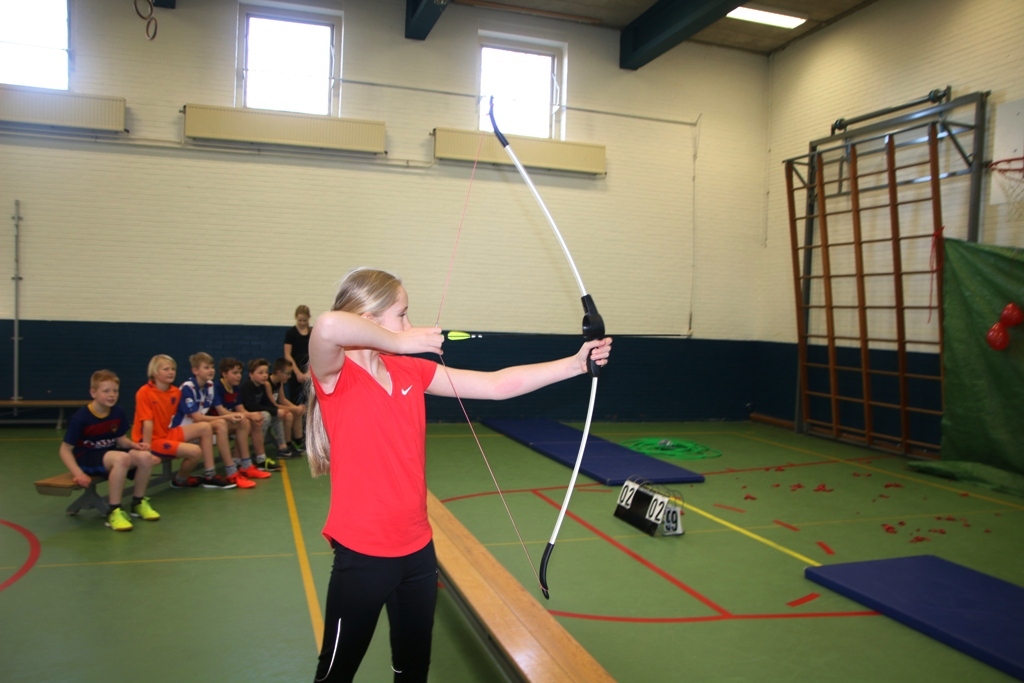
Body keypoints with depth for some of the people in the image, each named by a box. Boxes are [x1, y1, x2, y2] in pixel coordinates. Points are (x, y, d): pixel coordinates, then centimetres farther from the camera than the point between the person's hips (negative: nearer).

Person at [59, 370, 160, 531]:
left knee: (146, 457, -21)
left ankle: (138, 502, 4)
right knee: (121, 458, -37)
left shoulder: (118, 413, -3)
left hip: (109, 454, 6)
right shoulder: (81, 417, -17)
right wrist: (78, 474, -24)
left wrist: (134, 445, -13)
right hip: (86, 457, -6)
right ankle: (114, 511, -25)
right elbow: (65, 450, -12)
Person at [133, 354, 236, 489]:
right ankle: (180, 480, 9)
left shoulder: (175, 392, 3)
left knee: (205, 427, -5)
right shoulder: (144, 392, -18)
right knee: (195, 451, -23)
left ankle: (210, 476, -2)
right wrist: (147, 450, -23)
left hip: (168, 433, 8)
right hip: (153, 439, -8)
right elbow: (147, 423, -22)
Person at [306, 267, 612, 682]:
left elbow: (496, 385, 1)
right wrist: (399, 343, -25)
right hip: (363, 554, -6)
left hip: (416, 548, 6)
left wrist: (576, 364, -2)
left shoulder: (411, 371, 2)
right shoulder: (336, 375, -16)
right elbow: (328, 325, -40)